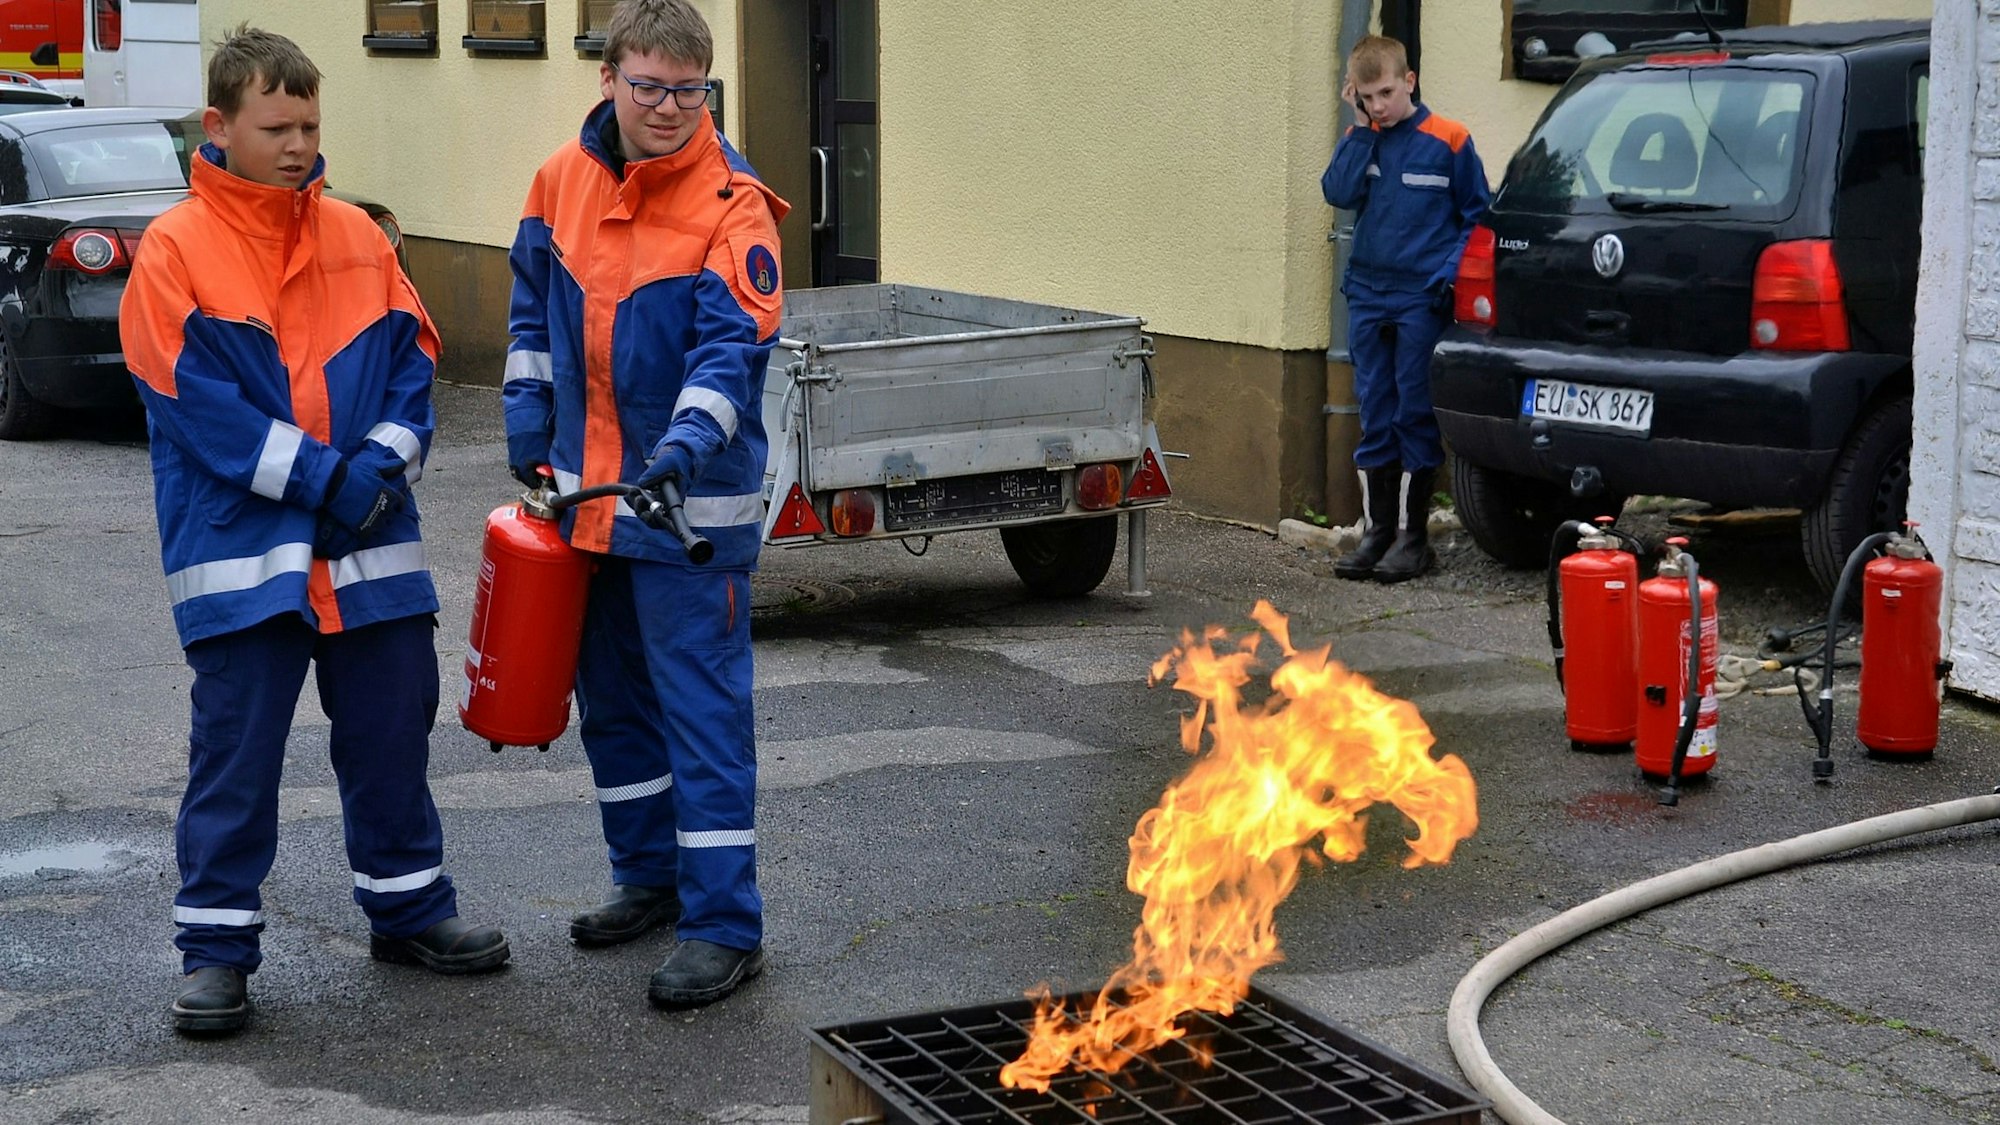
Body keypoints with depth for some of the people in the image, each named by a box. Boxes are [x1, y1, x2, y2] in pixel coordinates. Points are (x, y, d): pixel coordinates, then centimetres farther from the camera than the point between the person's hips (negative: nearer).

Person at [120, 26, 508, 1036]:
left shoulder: (357, 237, 7)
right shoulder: (176, 250, -6)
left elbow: (411, 359, 8)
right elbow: (198, 401, -13)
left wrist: (385, 460, -10)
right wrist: (324, 478, -16)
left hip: (371, 549, 4)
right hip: (241, 551, -4)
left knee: (392, 735, 14)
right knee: (236, 756, 2)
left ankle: (409, 906, 31)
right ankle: (216, 946, 13)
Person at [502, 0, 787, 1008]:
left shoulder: (732, 205, -14)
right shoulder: (563, 179, 3)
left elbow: (732, 346, -21)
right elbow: (534, 309, 17)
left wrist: (688, 445, -36)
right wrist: (528, 421, 10)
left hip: (691, 500, -6)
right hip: (585, 491, 7)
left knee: (702, 707, -5)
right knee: (612, 697, 18)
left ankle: (724, 925, 1)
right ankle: (648, 877, 35)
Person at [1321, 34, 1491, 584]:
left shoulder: (1447, 141, -3)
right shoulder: (1359, 140, 8)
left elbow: (1476, 213, 1)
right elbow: (1339, 193, -8)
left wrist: (1451, 270, -10)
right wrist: (1362, 130, -9)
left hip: (1422, 298, -4)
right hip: (1368, 296, 4)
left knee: (1416, 415, 0)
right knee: (1376, 416, 8)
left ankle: (1413, 534, 6)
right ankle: (1378, 528, 15)